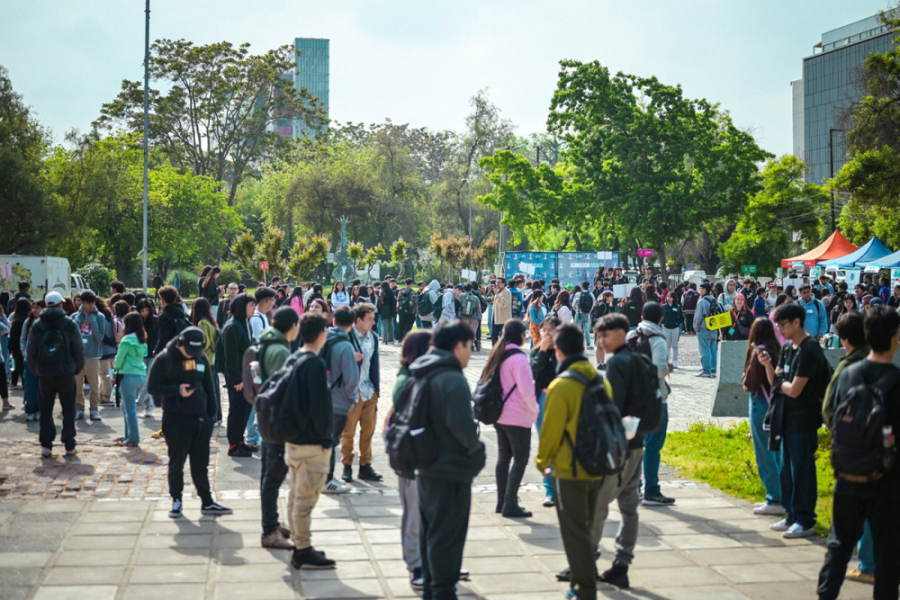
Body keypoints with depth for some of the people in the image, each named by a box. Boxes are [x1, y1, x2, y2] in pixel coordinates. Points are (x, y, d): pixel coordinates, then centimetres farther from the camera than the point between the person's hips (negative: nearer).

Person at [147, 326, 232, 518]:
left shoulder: (201, 358, 5)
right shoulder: (164, 359, -8)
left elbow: (209, 386, 12)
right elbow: (152, 387, -6)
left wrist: (211, 413, 8)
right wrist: (176, 390, -19)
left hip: (201, 419, 4)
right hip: (175, 421, -4)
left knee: (201, 464, 10)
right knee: (176, 464, 8)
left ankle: (207, 502, 16)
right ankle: (176, 500, 22)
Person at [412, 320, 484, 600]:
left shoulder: (422, 375, 10)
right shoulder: (452, 379, -20)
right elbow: (462, 423, -28)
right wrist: (476, 449, -12)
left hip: (426, 466, 9)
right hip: (452, 470, -9)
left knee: (429, 531, 19)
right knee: (448, 535, 0)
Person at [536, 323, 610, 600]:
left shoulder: (561, 385, -18)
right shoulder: (601, 381, 2)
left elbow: (551, 429, -14)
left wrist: (542, 461, 2)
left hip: (570, 469, -7)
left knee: (574, 531, 2)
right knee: (585, 526, 22)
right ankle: (580, 575, 35)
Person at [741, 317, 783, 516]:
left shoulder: (758, 352, -17)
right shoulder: (777, 350, 5)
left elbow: (750, 384, -17)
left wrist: (744, 379, 5)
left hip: (761, 405, -8)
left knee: (765, 455, 0)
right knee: (776, 453, 15)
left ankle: (775, 501, 4)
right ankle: (778, 497, 22)